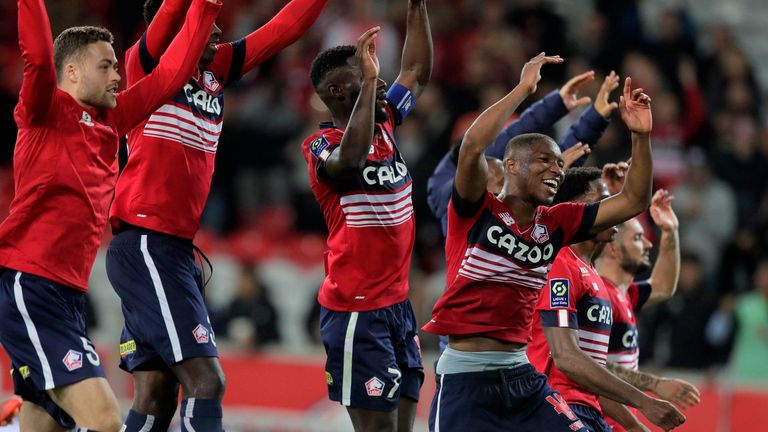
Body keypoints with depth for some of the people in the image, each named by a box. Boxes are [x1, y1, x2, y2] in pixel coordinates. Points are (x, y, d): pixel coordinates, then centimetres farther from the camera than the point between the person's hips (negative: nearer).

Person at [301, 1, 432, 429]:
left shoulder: (384, 125, 10)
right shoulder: (322, 146, -12)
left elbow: (418, 72, 23)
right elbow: (350, 160, -36)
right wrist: (369, 80, -31)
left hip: (398, 304, 8)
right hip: (357, 312, -8)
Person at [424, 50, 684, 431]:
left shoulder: (555, 224, 8)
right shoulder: (475, 211, -8)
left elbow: (633, 202, 11)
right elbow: (472, 146, -27)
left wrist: (640, 135, -2)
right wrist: (524, 88, -23)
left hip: (523, 374, 6)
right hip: (466, 375, -6)